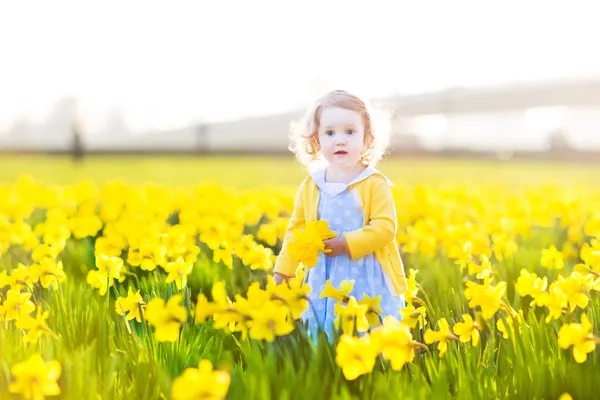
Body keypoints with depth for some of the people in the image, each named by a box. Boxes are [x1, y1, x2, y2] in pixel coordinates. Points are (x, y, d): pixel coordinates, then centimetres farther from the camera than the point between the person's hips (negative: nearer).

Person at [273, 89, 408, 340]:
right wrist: (282, 272, 7)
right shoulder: (310, 186, 3)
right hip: (325, 282, 3)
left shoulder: (374, 184, -9)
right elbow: (296, 230, 10)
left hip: (369, 282, -3)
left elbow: (385, 227, -15)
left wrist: (346, 244, -20)